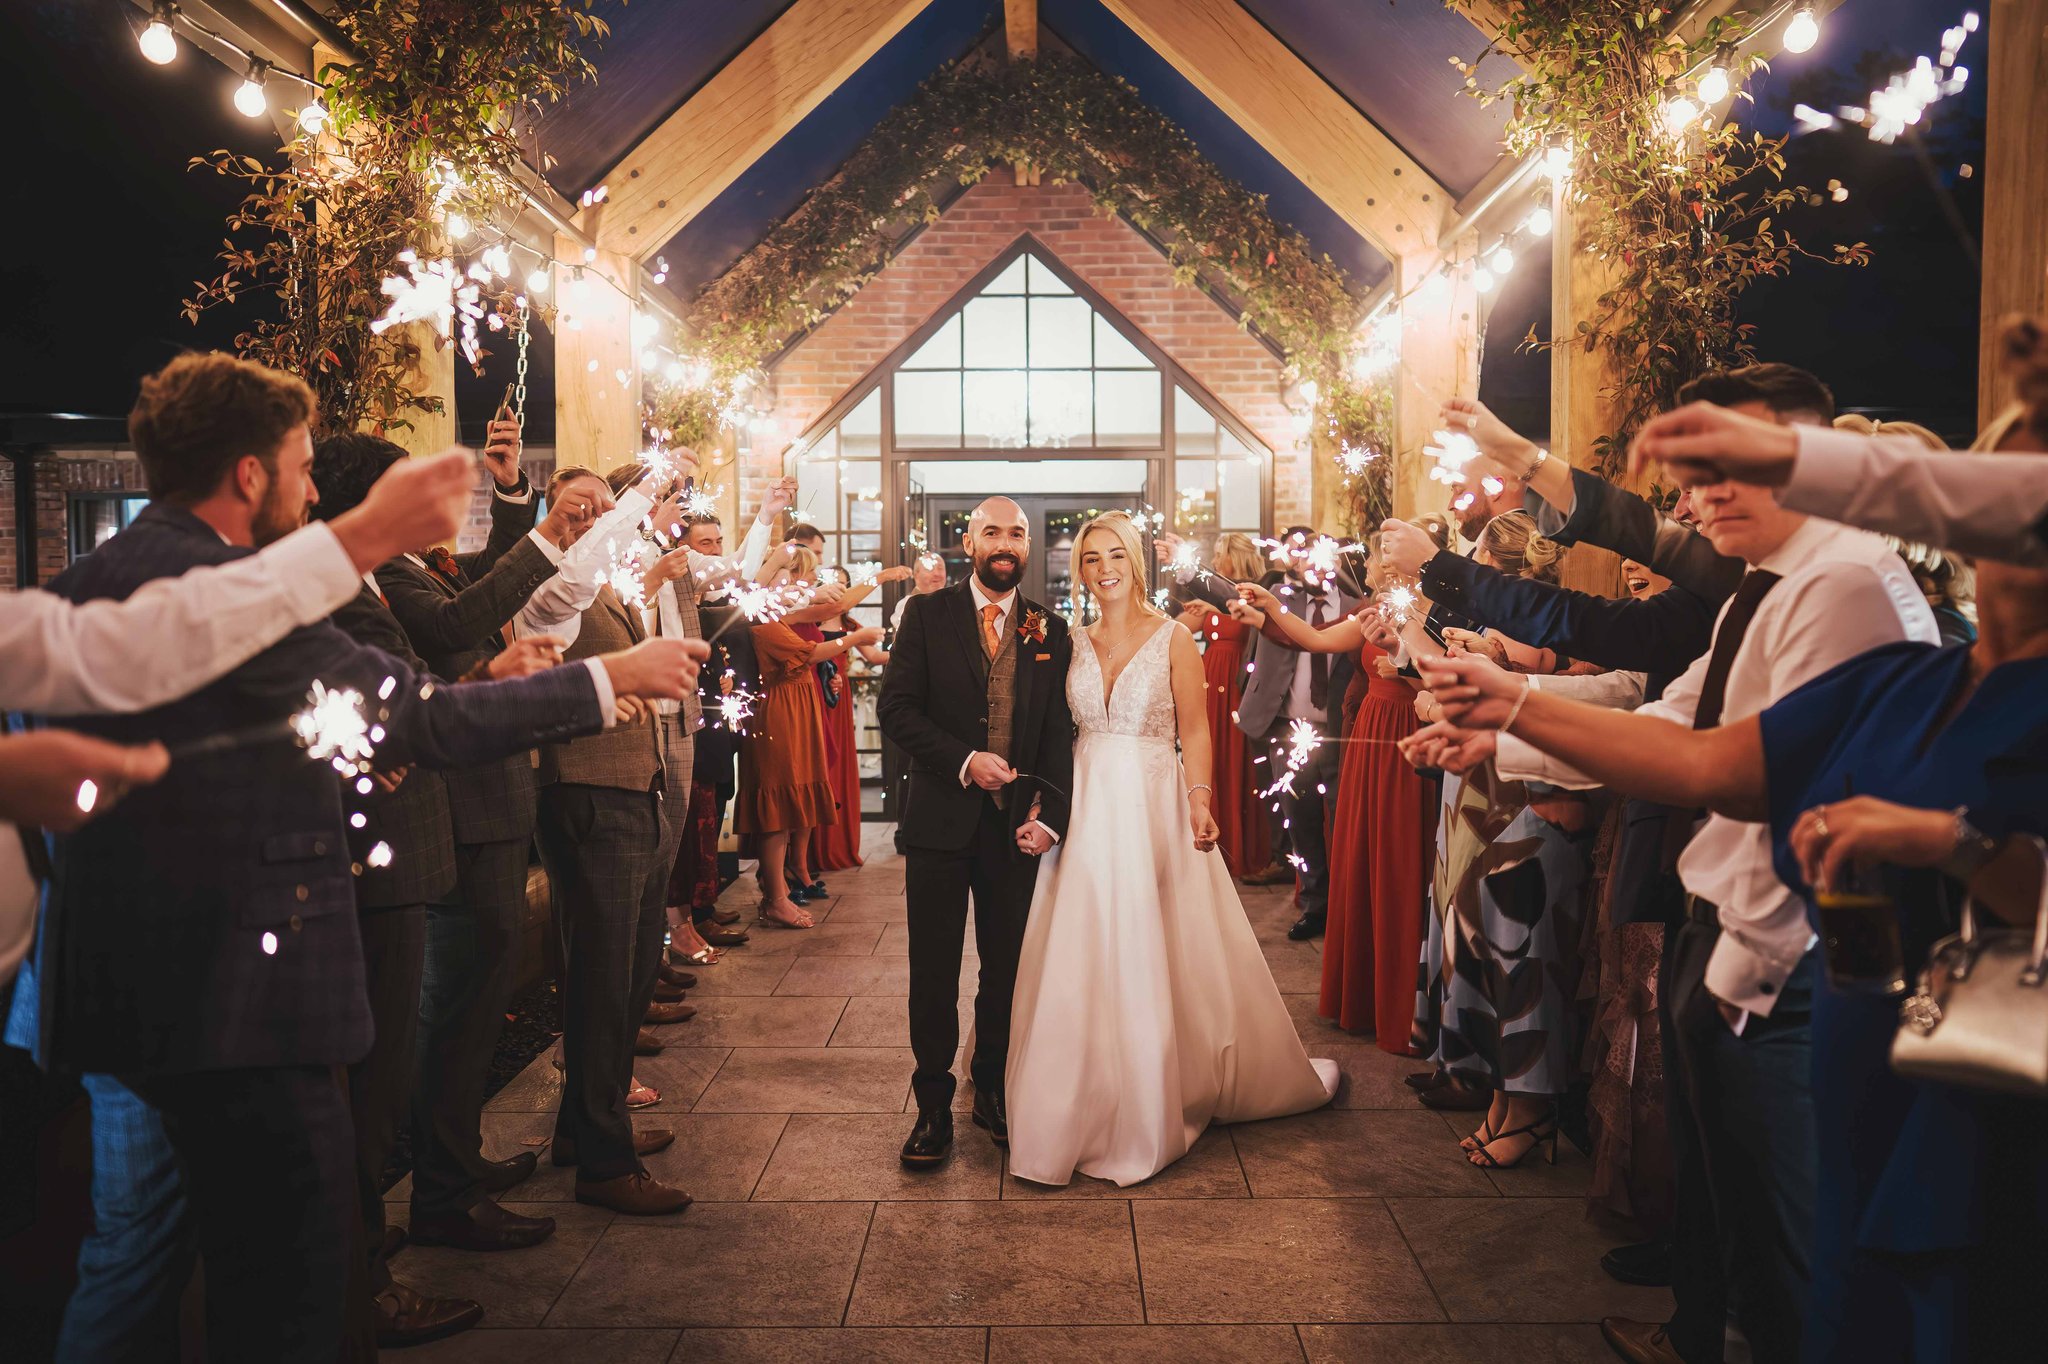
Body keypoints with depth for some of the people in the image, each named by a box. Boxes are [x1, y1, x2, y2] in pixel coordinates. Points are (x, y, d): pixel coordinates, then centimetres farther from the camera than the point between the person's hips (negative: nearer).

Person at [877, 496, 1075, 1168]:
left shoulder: (1050, 631, 6)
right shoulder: (927, 614, 1)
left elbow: (1059, 734, 3)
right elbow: (896, 707, -5)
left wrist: (1049, 818, -8)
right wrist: (965, 761, -16)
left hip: (1016, 826, 2)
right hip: (941, 818, -1)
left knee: (1006, 968, 11)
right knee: (933, 972, 6)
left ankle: (992, 1089, 27)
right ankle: (933, 1104, 19)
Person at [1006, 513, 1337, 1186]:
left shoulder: (1173, 638, -1)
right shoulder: (1072, 643, 9)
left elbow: (1194, 729, -3)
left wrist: (1200, 798, -15)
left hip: (1154, 807, -3)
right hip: (1085, 808, 3)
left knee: (1156, 955, 2)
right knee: (1081, 958, 4)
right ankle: (1086, 1108, 20)